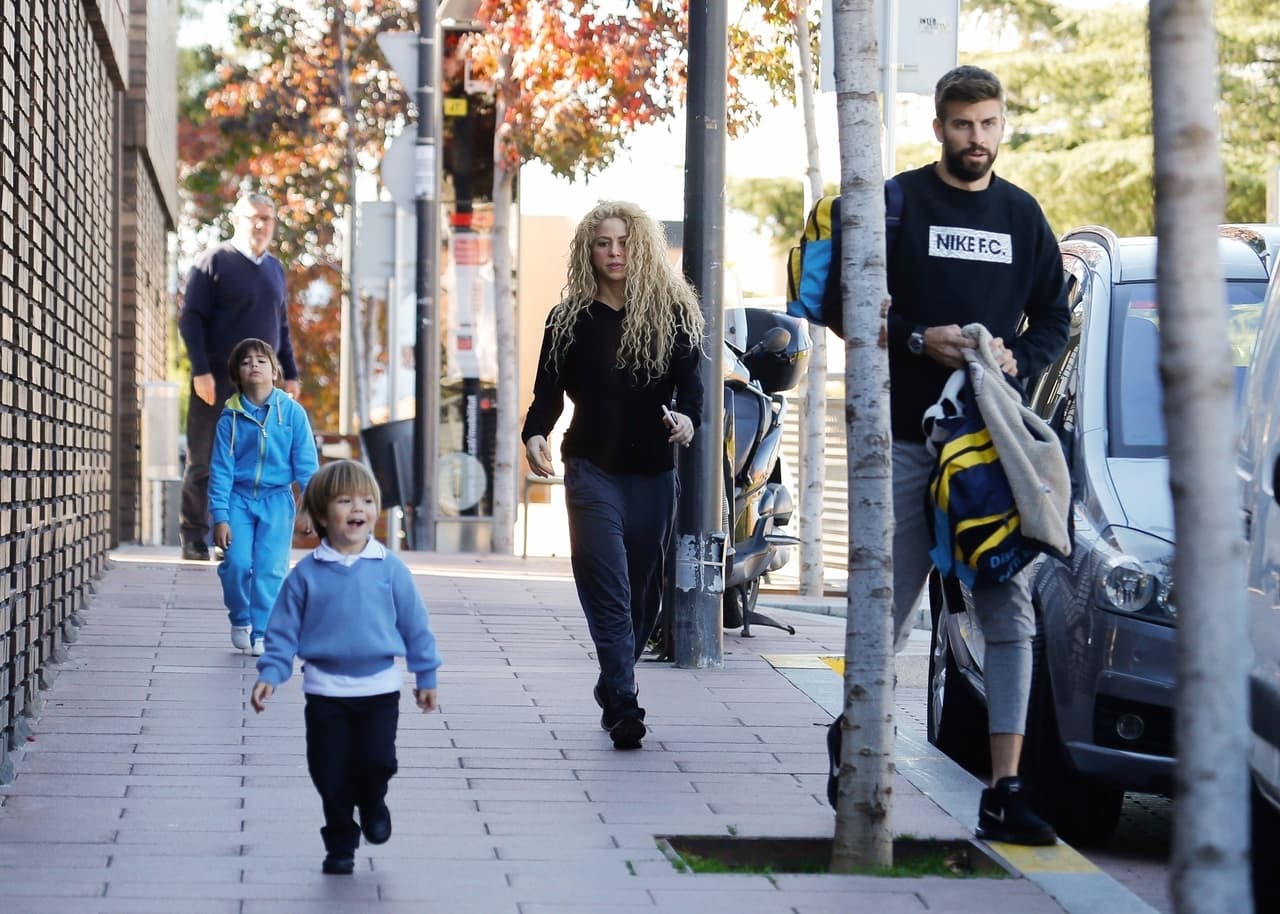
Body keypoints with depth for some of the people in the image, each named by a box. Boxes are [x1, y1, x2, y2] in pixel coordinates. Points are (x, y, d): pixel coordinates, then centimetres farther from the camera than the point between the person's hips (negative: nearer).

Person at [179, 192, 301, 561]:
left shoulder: (274, 269, 16)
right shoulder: (216, 261, -2)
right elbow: (190, 318, -7)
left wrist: (290, 374, 14)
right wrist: (201, 371, -15)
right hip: (218, 380, -5)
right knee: (203, 462, 1)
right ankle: (194, 540, 6)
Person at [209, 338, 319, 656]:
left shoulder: (292, 412, -2)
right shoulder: (230, 417, -1)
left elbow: (306, 463, 1)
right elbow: (220, 470, 0)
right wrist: (220, 517, -6)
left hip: (276, 500, -1)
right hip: (238, 498, 1)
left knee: (269, 568, -8)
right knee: (236, 564, -10)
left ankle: (262, 635, 3)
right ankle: (240, 620, 18)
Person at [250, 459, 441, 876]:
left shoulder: (390, 569, -3)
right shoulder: (306, 574, -4)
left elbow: (415, 625, 5)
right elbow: (283, 631, 1)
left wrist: (426, 676, 8)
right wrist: (269, 675, -9)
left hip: (379, 688, 0)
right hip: (326, 690, 0)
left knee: (377, 761, -12)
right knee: (331, 774, 4)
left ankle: (372, 803, 22)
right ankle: (340, 844, 23)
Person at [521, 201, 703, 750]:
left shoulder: (673, 312, 4)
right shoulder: (570, 319, 5)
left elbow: (690, 380, -2)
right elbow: (548, 392, 4)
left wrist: (687, 417, -24)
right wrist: (534, 435, -17)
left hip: (655, 472, 2)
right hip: (593, 470, -2)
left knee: (642, 591, 9)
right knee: (608, 591, -13)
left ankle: (611, 690, 28)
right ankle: (623, 705, -18)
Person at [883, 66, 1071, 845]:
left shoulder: (1022, 215, 12)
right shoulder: (897, 203, 1)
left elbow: (1055, 318, 16)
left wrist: (1017, 359, -4)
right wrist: (919, 340, -14)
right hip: (907, 438, -3)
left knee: (1010, 615, -4)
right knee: (888, 609, 3)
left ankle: (1004, 791, -4)